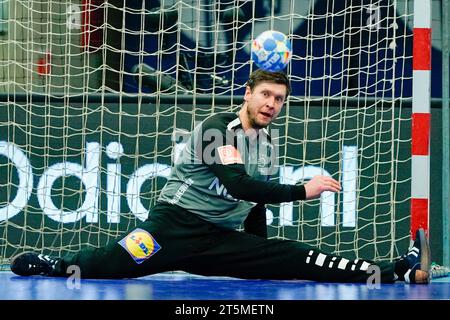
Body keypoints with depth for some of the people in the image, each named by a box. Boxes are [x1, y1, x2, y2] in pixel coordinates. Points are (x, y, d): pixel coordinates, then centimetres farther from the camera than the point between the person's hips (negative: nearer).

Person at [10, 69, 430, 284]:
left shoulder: (266, 146, 15)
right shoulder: (218, 128, -9)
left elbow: (256, 204, 24)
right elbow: (238, 183, -23)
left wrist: (265, 267, 20)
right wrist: (301, 190, -23)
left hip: (223, 241, 5)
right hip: (177, 226, -5)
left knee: (294, 257, -12)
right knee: (102, 267, -27)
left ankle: (398, 274, -22)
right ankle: (51, 265, 0)